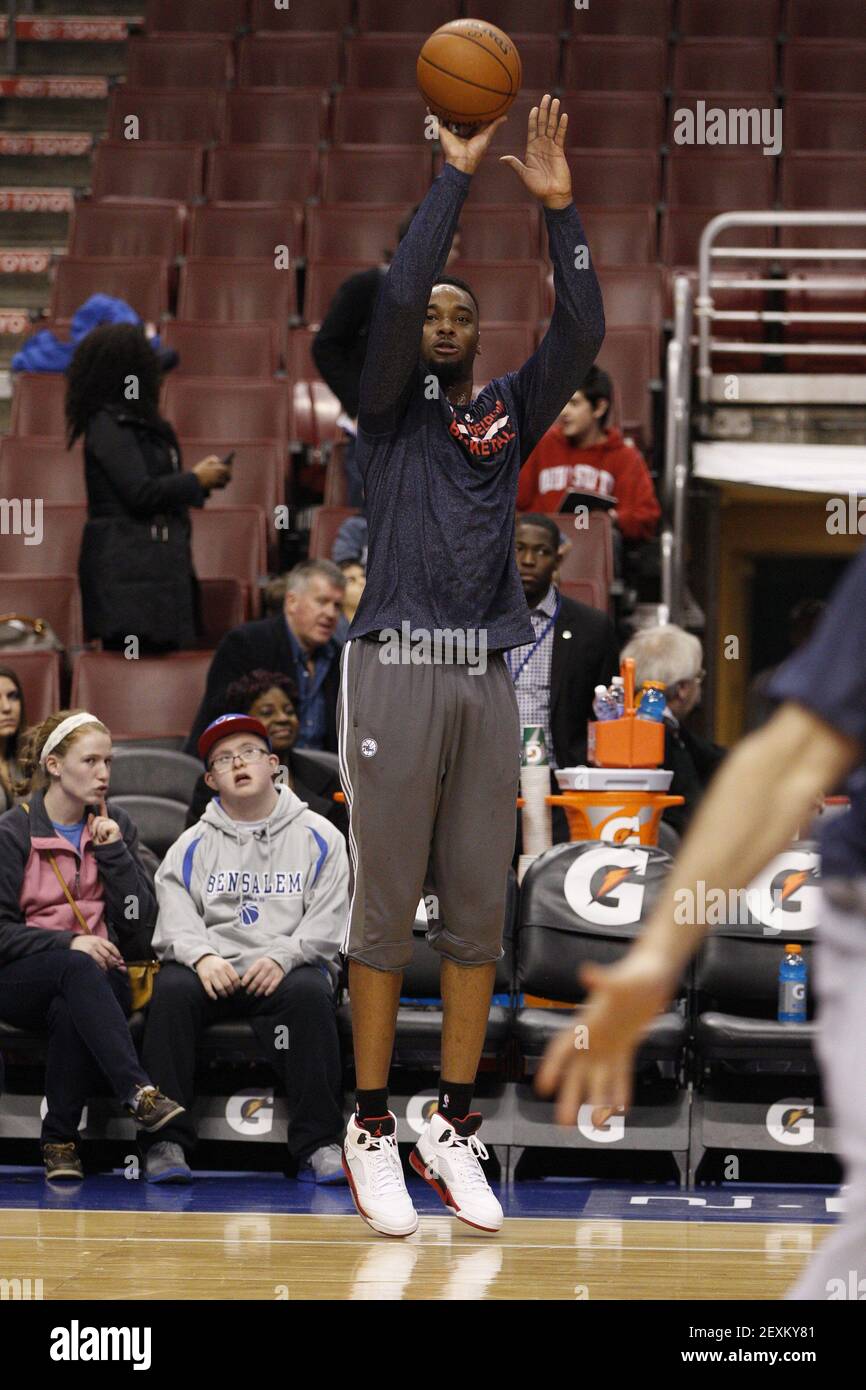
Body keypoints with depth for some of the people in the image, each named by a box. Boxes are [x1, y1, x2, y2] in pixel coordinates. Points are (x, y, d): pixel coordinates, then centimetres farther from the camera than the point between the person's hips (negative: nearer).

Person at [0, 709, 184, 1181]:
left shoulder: (115, 828, 13)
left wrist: (113, 852, -5)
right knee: (77, 968, -38)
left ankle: (60, 1140, -27)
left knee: (71, 1010, -36)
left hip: (96, 978, 2)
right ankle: (138, 1093, -50)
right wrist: (68, 943, -18)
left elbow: (141, 925, 5)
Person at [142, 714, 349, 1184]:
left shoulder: (318, 837, 10)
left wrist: (282, 958, -17)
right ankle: (166, 1141, -29)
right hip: (214, 972, 1)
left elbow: (328, 920, 0)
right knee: (172, 987, -31)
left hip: (289, 969, -1)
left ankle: (319, 1145, -32)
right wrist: (202, 957, -19)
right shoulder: (192, 845, 16)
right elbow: (176, 917, 3)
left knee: (308, 991, -35)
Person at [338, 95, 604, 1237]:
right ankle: (371, 1132, 4)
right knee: (386, 914, -2)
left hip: (488, 678, 4)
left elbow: (582, 331, 2)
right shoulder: (391, 408, 6)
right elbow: (398, 294, -10)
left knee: (478, 915, 4)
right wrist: (455, 176, -9)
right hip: (397, 671, -4)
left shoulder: (509, 415, 16)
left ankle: (452, 1130, 11)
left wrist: (556, 204, -5)